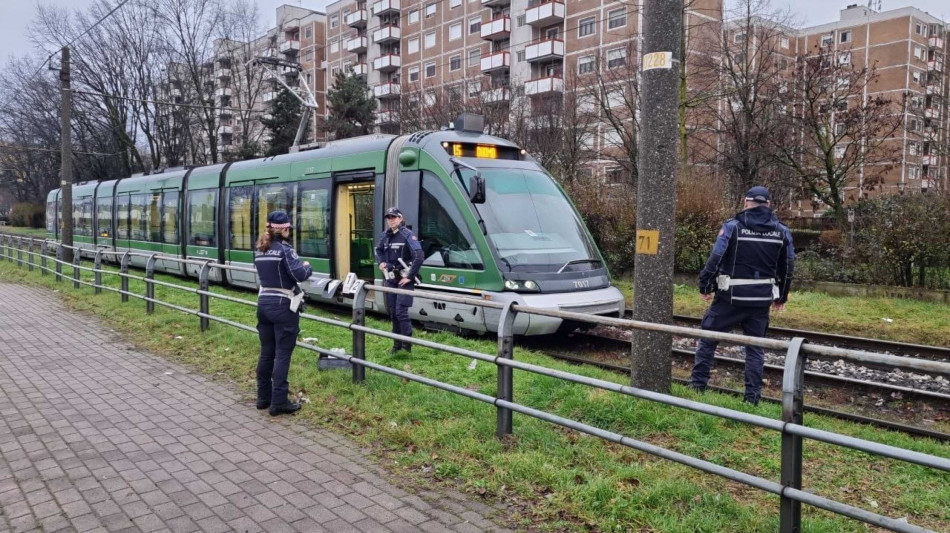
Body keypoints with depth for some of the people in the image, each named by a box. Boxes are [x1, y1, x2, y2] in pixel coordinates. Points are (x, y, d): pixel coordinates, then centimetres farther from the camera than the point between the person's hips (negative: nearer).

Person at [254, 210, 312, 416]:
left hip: (263, 303, 7)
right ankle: (279, 402, -2)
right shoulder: (284, 249, -13)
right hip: (283, 306, -7)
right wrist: (307, 266, -1)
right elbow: (300, 274, -21)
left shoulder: (259, 250, 10)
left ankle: (263, 397, 22)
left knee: (266, 352, 14)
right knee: (282, 354, -3)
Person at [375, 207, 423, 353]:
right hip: (390, 279, 7)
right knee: (393, 312, 10)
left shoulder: (407, 235, -12)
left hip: (404, 280, -7)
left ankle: (407, 344, -4)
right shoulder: (386, 235, 8)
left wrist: (410, 277, -18)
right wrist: (381, 262, 8)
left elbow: (418, 257, -20)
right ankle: (397, 343, 20)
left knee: (401, 312, -12)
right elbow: (379, 250, 28)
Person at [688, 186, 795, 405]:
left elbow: (715, 259, -11)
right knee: (755, 347, 12)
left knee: (708, 338, 9)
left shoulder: (733, 226, -8)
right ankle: (752, 397, 12)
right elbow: (787, 268, 12)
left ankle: (697, 385, 10)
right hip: (761, 299, 4)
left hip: (731, 297, -3)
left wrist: (705, 286, -1)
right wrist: (781, 296, 22)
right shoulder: (782, 231, 6)